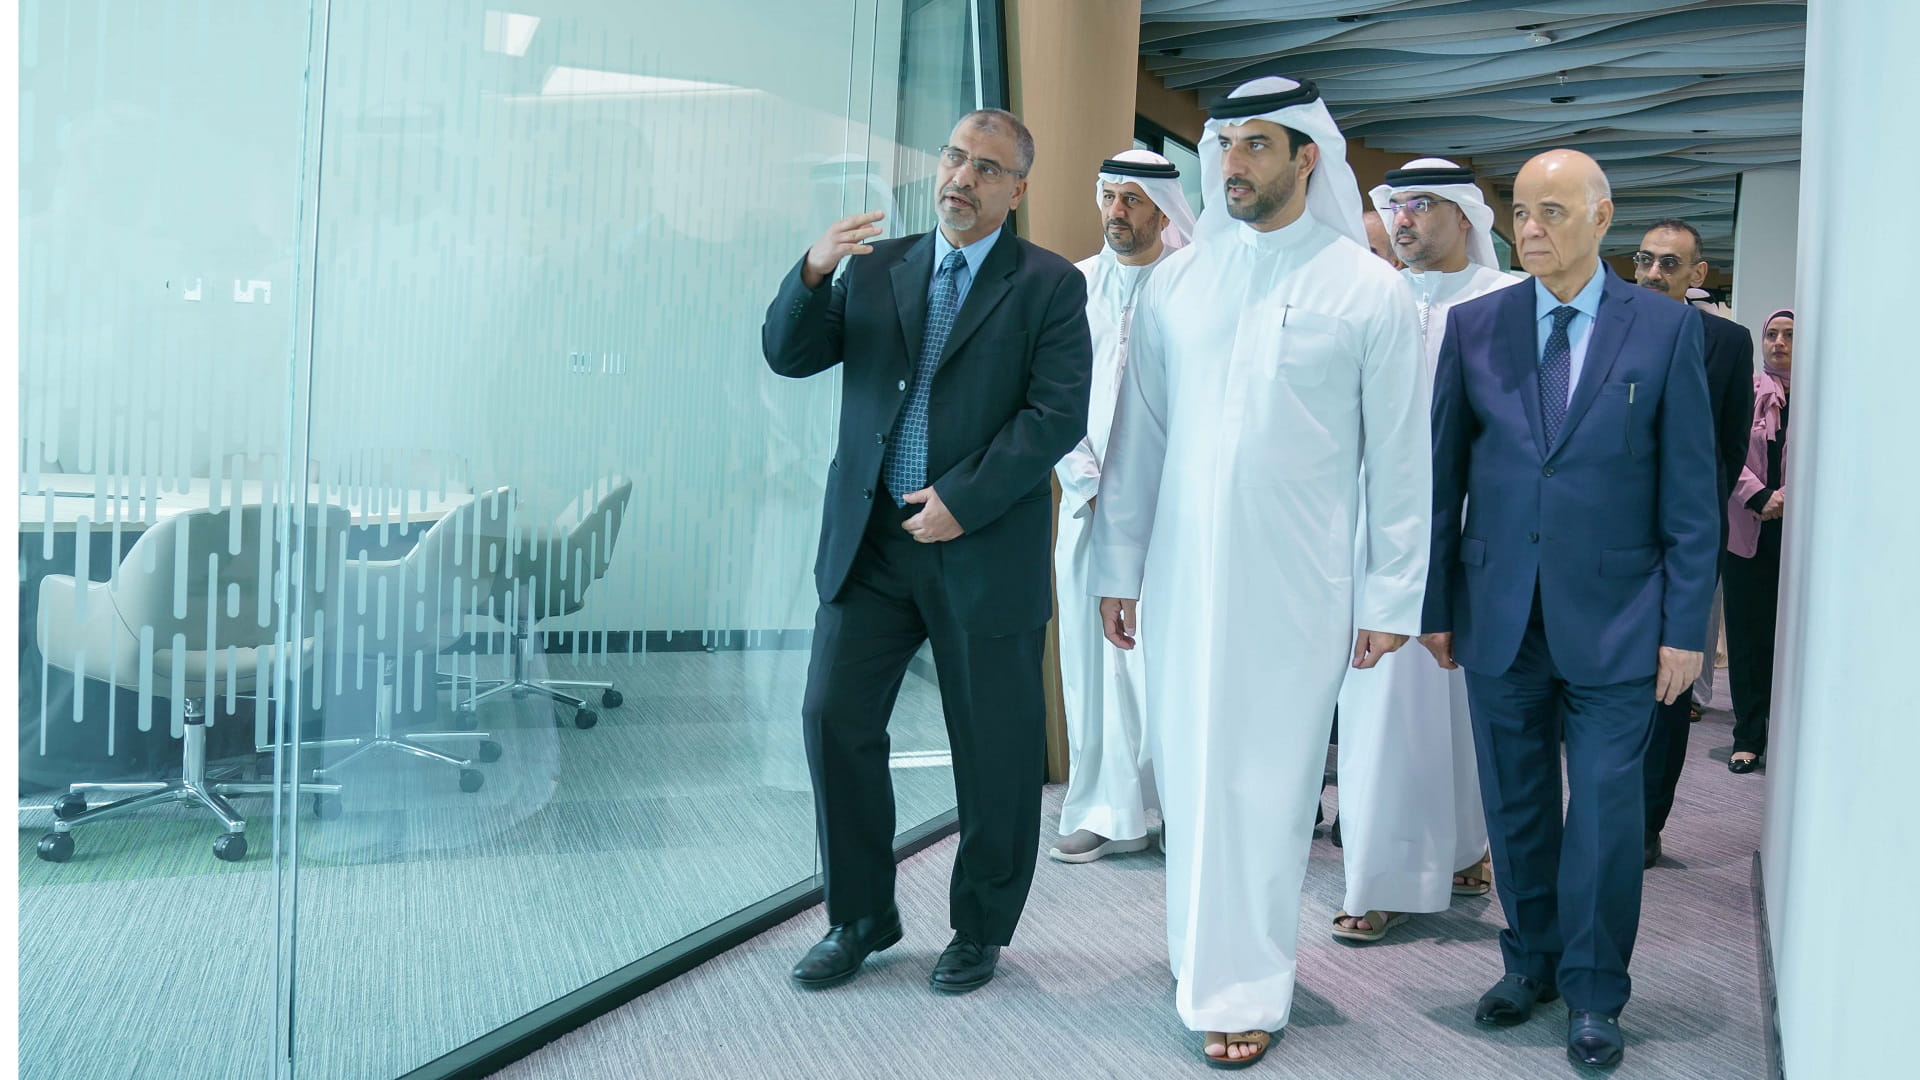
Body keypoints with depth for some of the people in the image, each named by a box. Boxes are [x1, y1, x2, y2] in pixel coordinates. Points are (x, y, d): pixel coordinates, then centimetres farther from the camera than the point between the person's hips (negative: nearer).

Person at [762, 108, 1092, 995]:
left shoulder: (1049, 285, 0)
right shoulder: (877, 270, 12)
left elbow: (1058, 414, -10)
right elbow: (788, 356, 5)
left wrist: (964, 500, -17)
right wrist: (813, 272, -13)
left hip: (985, 549, -3)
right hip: (869, 540, 4)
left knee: (993, 748, 6)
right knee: (834, 719, 1)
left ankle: (981, 929, 25)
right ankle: (861, 916, 20)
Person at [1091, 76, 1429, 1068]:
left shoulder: (1367, 290, -1)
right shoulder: (1176, 281, 7)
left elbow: (1398, 456, 0)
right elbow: (1139, 433, 10)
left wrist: (1391, 597, -2)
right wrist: (1117, 567, 9)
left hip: (1296, 584, -3)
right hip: (1182, 574, 3)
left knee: (1266, 786, 2)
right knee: (1187, 773, 10)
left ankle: (1243, 989, 14)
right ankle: (1202, 944, 29)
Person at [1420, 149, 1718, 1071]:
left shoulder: (1666, 328, -1)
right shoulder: (1474, 325, 4)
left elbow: (1690, 492, -1)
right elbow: (1444, 473, 6)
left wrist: (1686, 625, -5)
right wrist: (1437, 603, 4)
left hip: (1614, 619, -2)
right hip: (1499, 614, 2)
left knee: (1604, 814, 3)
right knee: (1516, 807, 12)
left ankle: (1593, 994, 20)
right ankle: (1531, 962, 30)